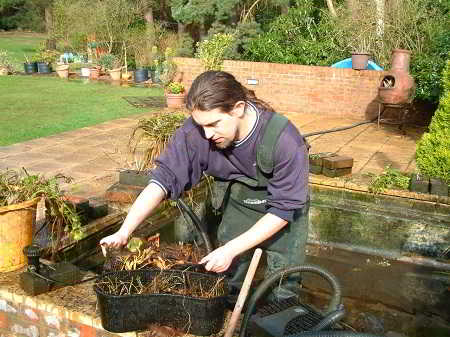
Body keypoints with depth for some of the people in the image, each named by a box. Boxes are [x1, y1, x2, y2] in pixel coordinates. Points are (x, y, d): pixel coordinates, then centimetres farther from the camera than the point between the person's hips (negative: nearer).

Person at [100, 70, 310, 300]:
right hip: (238, 202, 3)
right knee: (229, 278, 10)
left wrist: (231, 250, -30)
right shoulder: (196, 131, -27)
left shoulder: (285, 142, -35)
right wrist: (124, 232, -34)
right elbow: (165, 177, -24)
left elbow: (283, 209, -27)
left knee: (282, 289, 3)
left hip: (281, 216, -2)